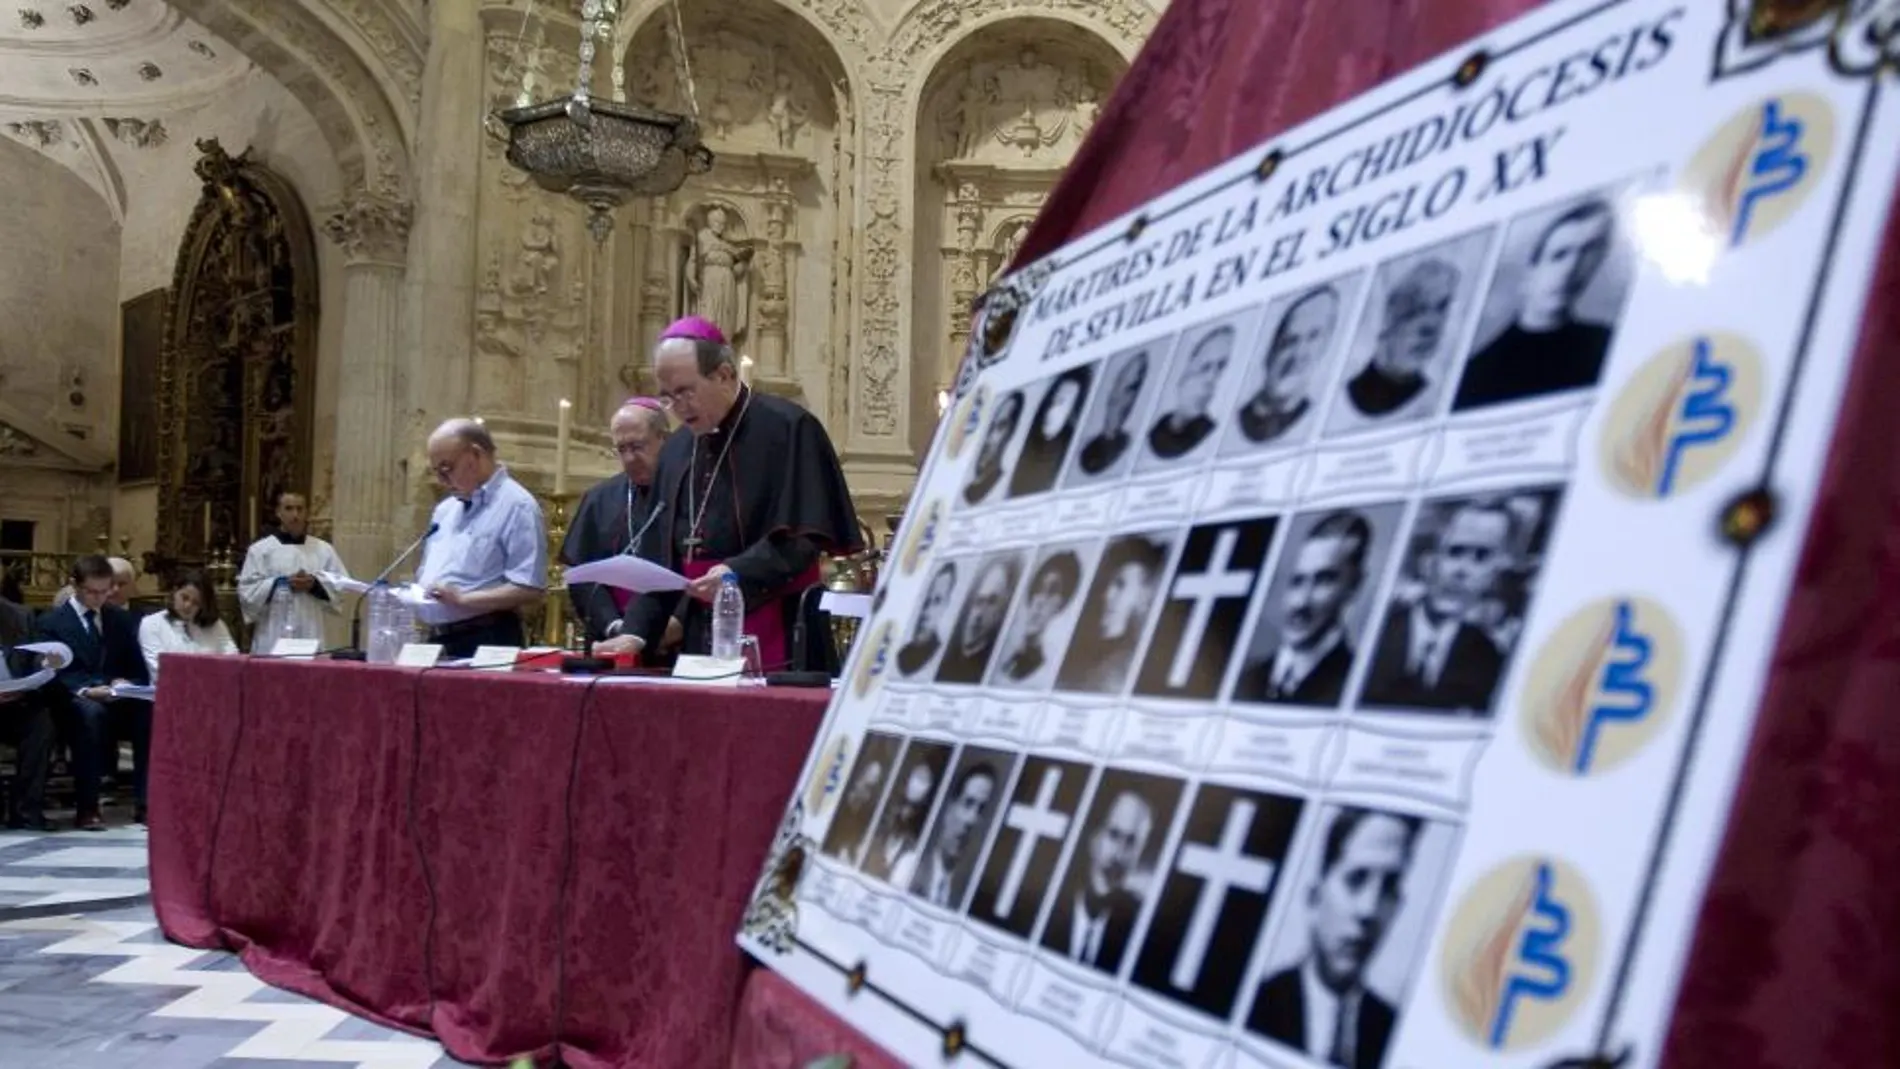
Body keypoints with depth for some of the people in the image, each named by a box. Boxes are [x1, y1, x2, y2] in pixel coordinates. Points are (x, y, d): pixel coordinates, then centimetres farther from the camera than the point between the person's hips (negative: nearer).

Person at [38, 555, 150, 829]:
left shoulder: (122, 619, 14)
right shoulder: (51, 621, 2)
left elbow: (138, 667, 12)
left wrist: (126, 683, -12)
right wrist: (85, 689, -27)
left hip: (117, 696, 3)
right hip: (75, 699, -3)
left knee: (150, 709, -30)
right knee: (92, 711, -39)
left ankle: (146, 803, -28)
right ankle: (87, 807, -34)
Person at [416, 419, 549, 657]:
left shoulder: (517, 506, -10)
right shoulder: (445, 510, 18)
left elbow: (530, 590, -17)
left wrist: (462, 599, -21)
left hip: (486, 642, -8)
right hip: (438, 639, 8)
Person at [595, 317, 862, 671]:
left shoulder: (788, 429, -8)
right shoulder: (675, 452, 12)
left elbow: (806, 533, -14)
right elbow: (660, 554, 13)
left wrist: (739, 572, -26)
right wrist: (637, 630, 2)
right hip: (702, 638, 6)